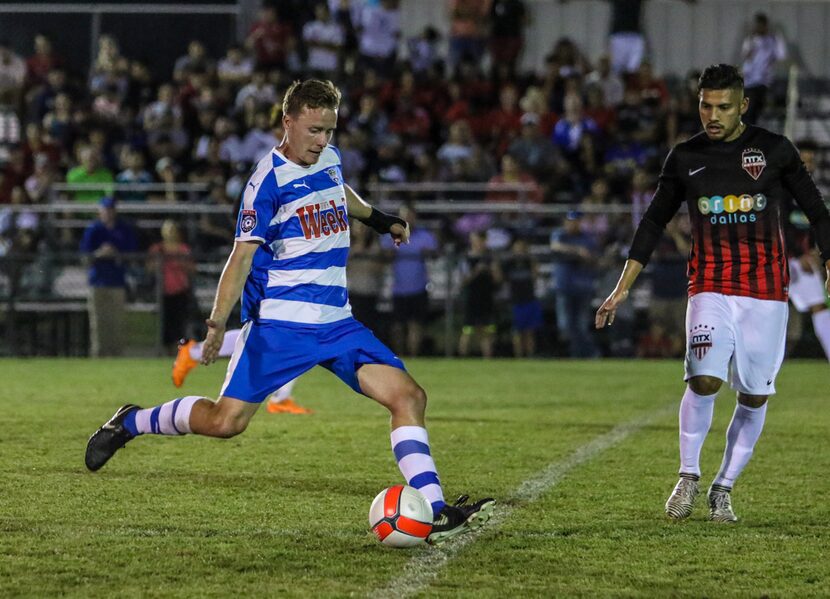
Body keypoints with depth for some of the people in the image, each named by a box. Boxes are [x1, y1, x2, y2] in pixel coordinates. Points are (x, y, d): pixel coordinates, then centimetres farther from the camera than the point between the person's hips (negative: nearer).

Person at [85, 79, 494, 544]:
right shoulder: (269, 179, -10)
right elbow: (243, 257, -13)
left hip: (338, 323, 6)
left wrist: (381, 220, 45)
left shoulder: (329, 158, 10)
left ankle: (435, 515, -12)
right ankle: (131, 423, 15)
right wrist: (217, 324, -20)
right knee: (226, 420, -10)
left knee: (409, 397, -9)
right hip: (280, 324, -6)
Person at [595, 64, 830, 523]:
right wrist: (622, 288, 9)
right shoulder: (685, 158, 6)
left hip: (766, 292, 0)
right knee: (704, 380, -20)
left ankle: (724, 489, 15)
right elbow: (653, 223, 13)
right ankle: (688, 477, -5)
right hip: (710, 290, 0)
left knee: (754, 396, 2)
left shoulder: (775, 150, 1)